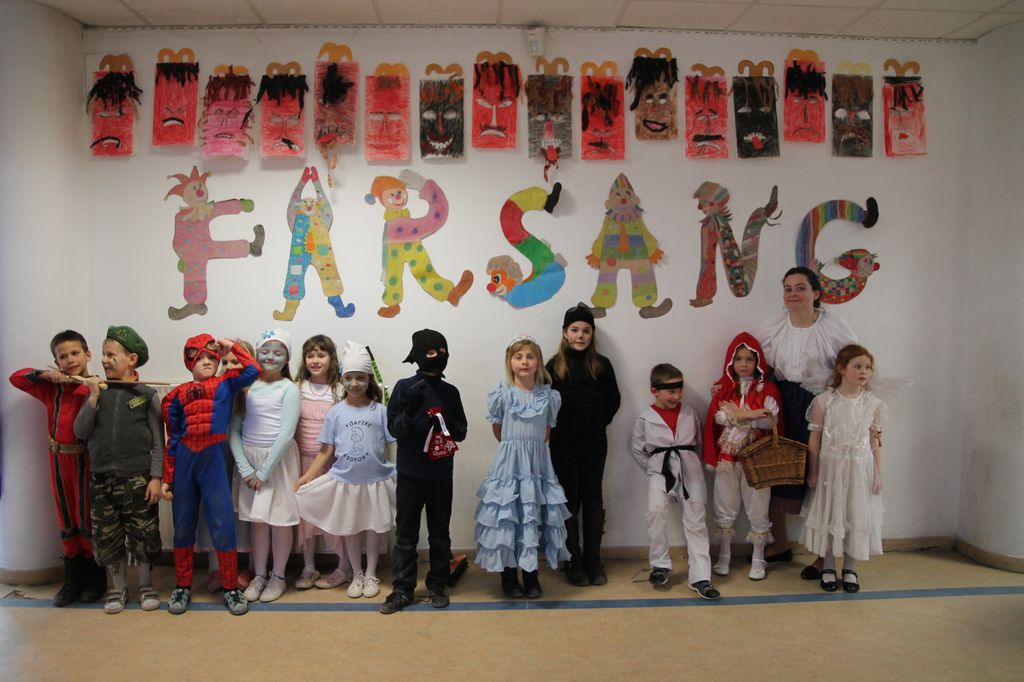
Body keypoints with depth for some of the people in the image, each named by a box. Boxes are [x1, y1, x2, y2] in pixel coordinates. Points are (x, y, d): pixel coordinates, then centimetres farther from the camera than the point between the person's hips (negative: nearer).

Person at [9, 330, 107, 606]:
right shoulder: (51, 388, 6)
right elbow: (16, 378, 13)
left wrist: (93, 391, -29)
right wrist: (46, 375, -2)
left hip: (86, 459, -5)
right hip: (58, 458, 5)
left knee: (88, 520, 3)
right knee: (66, 522, 12)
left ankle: (95, 578, 19)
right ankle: (73, 579, 24)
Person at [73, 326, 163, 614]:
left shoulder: (147, 394, -4)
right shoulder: (98, 392, 6)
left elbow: (158, 441, -4)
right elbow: (81, 431, -1)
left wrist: (155, 477, -10)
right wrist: (93, 397, -10)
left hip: (137, 478, -3)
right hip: (101, 478, 3)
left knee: (142, 535, 6)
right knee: (108, 536, 11)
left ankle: (146, 585, 23)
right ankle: (119, 588, 27)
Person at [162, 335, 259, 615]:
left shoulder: (225, 385, 4)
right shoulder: (178, 395, 7)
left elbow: (253, 371, -13)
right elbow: (173, 439, 9)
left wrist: (232, 346, -1)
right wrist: (167, 478, 8)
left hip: (213, 459, -2)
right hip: (184, 461, 2)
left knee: (223, 527, -1)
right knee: (183, 527, 13)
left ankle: (231, 587, 14)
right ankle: (182, 586, 28)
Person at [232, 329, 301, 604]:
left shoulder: (288, 389, -6)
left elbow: (286, 433, -12)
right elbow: (233, 429, 1)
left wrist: (263, 472, -13)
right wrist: (245, 468, -8)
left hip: (278, 460, -3)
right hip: (249, 458, 3)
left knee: (279, 518, 3)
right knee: (256, 519, 10)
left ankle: (278, 576, 19)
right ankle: (259, 575, 24)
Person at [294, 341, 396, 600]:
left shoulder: (379, 411, -6)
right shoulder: (336, 412, -3)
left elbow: (397, 442, -6)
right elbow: (326, 451, 0)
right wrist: (306, 477, -5)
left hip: (375, 480, -1)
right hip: (345, 481, 1)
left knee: (373, 528, 12)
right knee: (350, 529, 14)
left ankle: (371, 574, 30)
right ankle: (357, 574, 32)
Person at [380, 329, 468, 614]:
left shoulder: (450, 392, 3)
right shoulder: (404, 387, -4)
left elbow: (462, 432, 6)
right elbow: (394, 429, -6)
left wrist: (449, 424, -16)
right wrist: (410, 410, -24)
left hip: (441, 475, 2)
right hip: (410, 473, -2)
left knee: (440, 533, 12)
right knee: (406, 534, 6)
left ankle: (438, 586, 25)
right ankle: (402, 589, 17)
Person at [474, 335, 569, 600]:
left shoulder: (549, 395, 2)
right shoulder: (501, 394, -3)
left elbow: (548, 429, 11)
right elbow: (497, 428, 7)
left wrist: (533, 449, 6)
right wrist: (514, 448, 9)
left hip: (538, 464, 2)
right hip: (509, 463, -2)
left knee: (535, 516, 7)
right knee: (507, 515, 1)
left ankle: (531, 575, 21)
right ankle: (509, 575, 15)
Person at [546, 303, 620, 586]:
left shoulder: (602, 365, 2)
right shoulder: (554, 366, -2)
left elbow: (613, 401, 9)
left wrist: (598, 424, 2)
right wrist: (560, 425, -4)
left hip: (594, 445, 2)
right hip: (563, 445, -1)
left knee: (593, 502, 9)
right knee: (569, 502, 6)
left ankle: (593, 562, 19)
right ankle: (574, 562, 17)